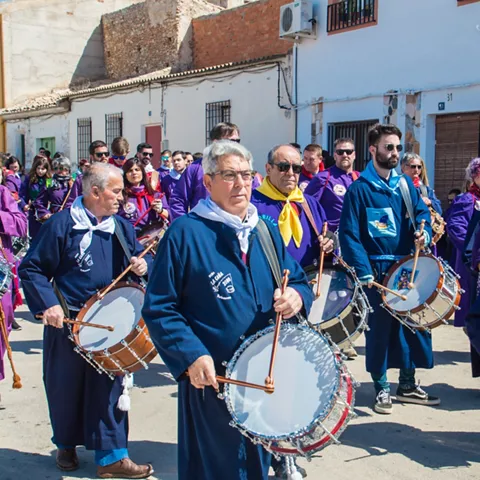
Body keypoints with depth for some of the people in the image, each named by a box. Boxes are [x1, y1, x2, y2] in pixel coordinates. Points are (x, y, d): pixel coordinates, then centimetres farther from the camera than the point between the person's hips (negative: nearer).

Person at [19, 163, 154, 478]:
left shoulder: (122, 226, 3)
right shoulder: (62, 224, -11)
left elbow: (142, 257, 13)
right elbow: (31, 269, -8)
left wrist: (143, 264, -11)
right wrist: (47, 303, -20)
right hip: (67, 322, -3)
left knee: (109, 387, 4)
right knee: (66, 387, 12)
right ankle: (66, 445, 35)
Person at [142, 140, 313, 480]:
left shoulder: (267, 231, 7)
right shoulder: (185, 233, -11)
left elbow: (299, 282, 13)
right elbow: (158, 308, -11)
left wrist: (297, 295, -11)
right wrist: (190, 356, -23)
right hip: (210, 379, -5)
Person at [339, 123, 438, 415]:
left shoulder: (406, 184, 9)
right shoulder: (359, 189, -8)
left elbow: (422, 212, 11)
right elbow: (349, 234, -11)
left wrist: (423, 230, -13)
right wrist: (364, 271, -18)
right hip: (378, 269, -5)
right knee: (379, 328, 2)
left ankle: (408, 384, 26)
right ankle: (382, 389, 16)